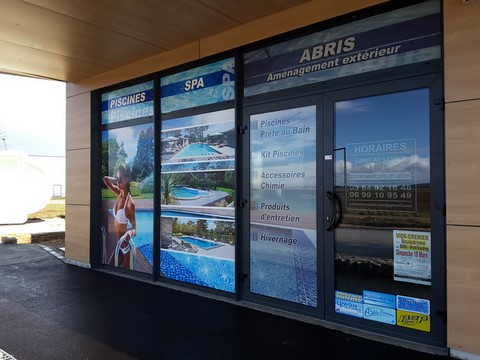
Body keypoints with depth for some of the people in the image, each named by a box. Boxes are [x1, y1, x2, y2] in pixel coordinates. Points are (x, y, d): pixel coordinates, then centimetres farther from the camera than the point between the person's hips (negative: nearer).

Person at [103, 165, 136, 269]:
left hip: (126, 246, -8)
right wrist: (117, 180, -1)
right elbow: (105, 179, 11)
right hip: (117, 244, 8)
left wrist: (130, 233, -37)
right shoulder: (119, 193, -2)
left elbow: (134, 229, -19)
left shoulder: (130, 203, -24)